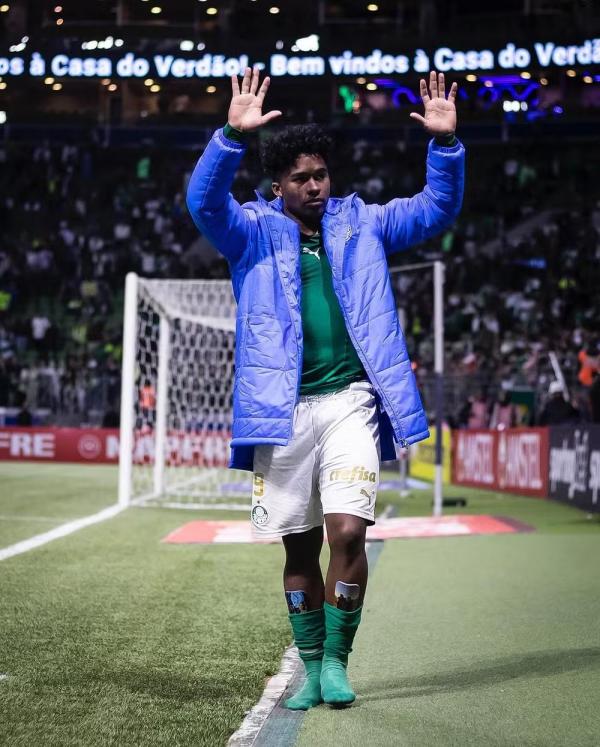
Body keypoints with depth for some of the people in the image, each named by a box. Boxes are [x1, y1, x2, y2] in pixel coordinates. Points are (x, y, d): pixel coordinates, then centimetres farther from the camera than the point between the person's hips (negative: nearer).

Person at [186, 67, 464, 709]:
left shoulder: (360, 223, 13)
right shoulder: (254, 233, 7)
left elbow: (437, 208, 10)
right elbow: (204, 201, -12)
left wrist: (444, 144, -6)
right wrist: (233, 137, -27)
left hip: (351, 401, 1)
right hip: (284, 409, 0)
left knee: (347, 532, -13)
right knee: (299, 548, 7)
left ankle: (336, 660, 5)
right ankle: (310, 667, 23)